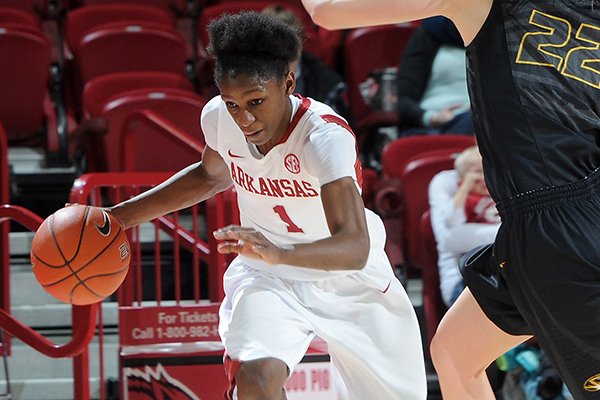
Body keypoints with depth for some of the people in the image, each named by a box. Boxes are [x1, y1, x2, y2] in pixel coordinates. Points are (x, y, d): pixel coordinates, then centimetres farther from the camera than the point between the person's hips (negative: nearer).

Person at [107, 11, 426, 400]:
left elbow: (355, 249, -45)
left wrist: (279, 253, -63)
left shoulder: (326, 136, -33)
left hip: (351, 282, -2)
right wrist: (122, 215, 5)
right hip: (267, 279, 2)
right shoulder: (218, 117, -17)